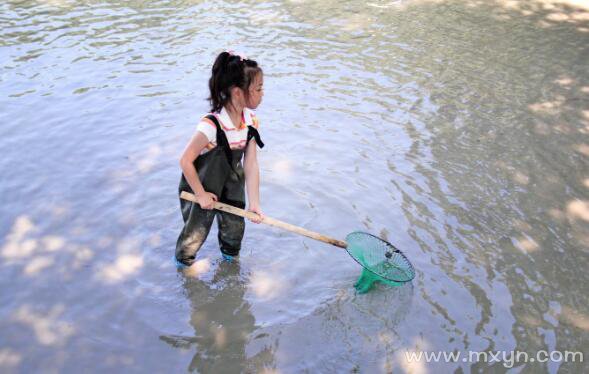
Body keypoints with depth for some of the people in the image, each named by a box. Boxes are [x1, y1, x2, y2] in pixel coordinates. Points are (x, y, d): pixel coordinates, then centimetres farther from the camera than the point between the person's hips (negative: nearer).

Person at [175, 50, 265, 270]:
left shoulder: (251, 121, -16)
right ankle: (183, 262, 41)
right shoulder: (211, 126, -36)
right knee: (197, 229, 9)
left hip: (231, 183, 5)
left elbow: (251, 164, -14)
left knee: (235, 225, 17)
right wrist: (201, 195, -17)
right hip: (201, 184, -5)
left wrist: (254, 203, -16)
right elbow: (185, 161, -27)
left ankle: (230, 256, 50)